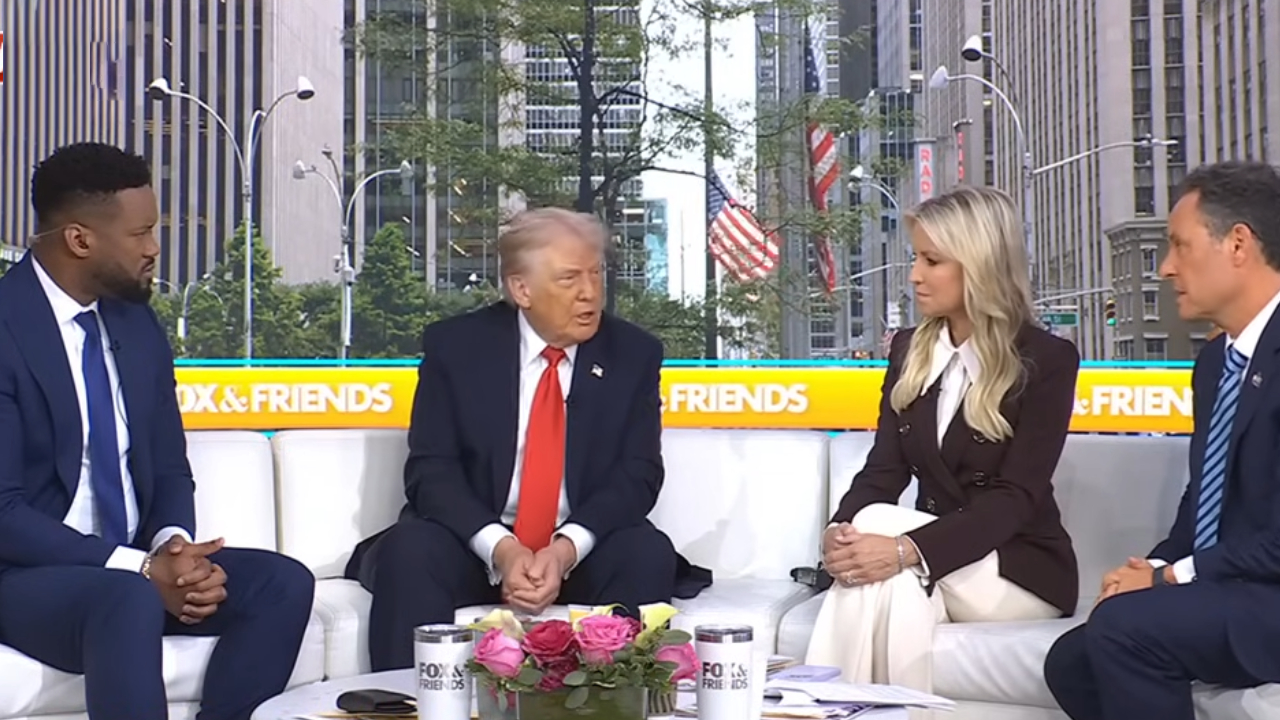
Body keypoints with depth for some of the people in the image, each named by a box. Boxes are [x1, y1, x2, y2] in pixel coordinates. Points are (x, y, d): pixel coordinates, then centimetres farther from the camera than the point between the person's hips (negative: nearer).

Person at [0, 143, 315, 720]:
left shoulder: (136, 321, 8)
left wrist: (172, 545, -12)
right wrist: (140, 568, -24)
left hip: (134, 565, 7)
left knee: (283, 583, -16)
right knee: (131, 600, -36)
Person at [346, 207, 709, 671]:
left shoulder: (633, 354, 0)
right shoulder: (455, 346, -3)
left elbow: (638, 474, -6)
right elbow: (431, 470, -8)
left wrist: (566, 549, -24)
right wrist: (501, 549, -26)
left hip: (583, 551, 1)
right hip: (476, 544, 0)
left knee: (648, 553, -27)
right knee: (409, 550, -29)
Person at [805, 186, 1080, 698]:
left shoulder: (1047, 360, -9)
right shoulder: (908, 350, 7)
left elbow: (1015, 497, -18)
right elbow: (883, 468, 1)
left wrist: (909, 548, -33)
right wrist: (840, 528, -23)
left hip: (1021, 569, -3)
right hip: (926, 570, 4)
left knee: (893, 562, -32)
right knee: (878, 565, -33)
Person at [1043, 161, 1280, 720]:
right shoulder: (1216, 361, 14)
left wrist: (1171, 576, -15)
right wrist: (1157, 568, -1)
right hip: (1226, 592, 9)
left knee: (1122, 624, -26)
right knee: (1071, 661, 1)